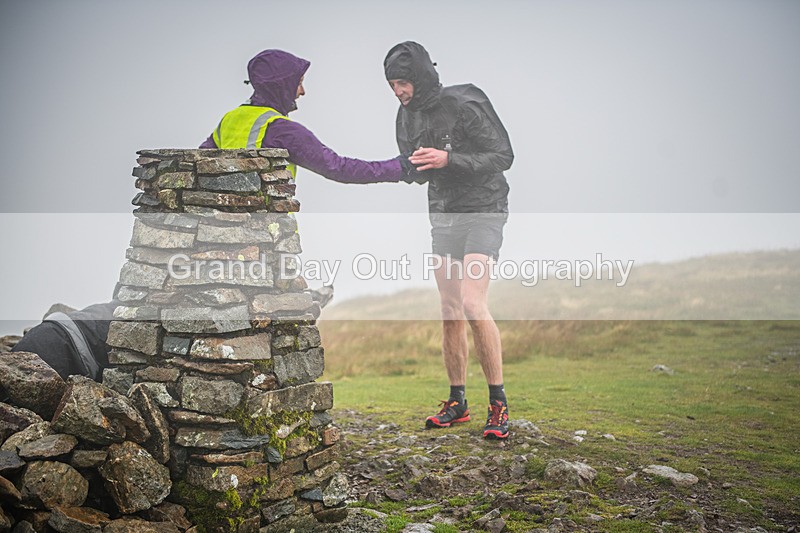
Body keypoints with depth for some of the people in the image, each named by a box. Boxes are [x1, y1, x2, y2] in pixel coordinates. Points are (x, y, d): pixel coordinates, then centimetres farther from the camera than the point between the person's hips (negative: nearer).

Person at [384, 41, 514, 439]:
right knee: (450, 313, 5)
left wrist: (447, 160, -26)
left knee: (473, 304, -20)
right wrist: (406, 167, -8)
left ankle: (498, 403, -12)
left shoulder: (465, 105, -14)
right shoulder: (409, 116, 7)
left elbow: (502, 156, -16)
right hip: (443, 216, 7)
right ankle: (457, 402, 16)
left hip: (483, 211, -7)